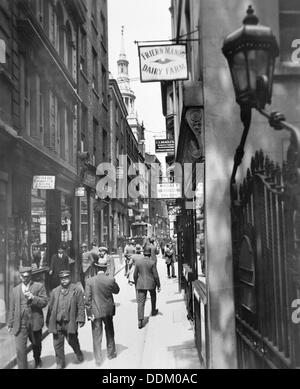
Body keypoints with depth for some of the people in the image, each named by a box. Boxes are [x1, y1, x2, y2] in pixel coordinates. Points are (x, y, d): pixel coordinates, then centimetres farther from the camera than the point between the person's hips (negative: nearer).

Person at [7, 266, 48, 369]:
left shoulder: (39, 286, 1)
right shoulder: (15, 289, 9)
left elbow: (44, 302, -7)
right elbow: (12, 308, 11)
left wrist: (32, 297, -20)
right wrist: (10, 324, 9)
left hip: (35, 322, -1)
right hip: (20, 324, 1)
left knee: (36, 344, 18)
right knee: (20, 349, -8)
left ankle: (37, 360, 46)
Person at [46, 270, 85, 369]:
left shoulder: (77, 290, 0)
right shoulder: (54, 291, 11)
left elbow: (81, 306, -3)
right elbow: (50, 307, 11)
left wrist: (81, 319, -9)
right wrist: (48, 321, 8)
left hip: (70, 322, -3)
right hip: (57, 322, 3)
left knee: (72, 341, 8)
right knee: (57, 344, 7)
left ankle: (78, 353, 38)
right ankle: (60, 363, 23)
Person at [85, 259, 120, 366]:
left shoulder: (89, 281, -13)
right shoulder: (111, 280, -13)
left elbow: (88, 299, -12)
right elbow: (116, 290, 5)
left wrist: (89, 313, -6)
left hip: (96, 312, -1)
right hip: (108, 310, 1)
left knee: (97, 336, 8)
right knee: (109, 332, 22)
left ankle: (98, 360, 14)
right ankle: (111, 353, 36)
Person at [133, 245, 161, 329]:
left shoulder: (138, 261, -4)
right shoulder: (152, 262, -12)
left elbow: (135, 275, 2)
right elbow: (155, 275, -9)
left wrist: (136, 284, 17)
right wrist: (158, 285, 2)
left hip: (141, 284, 1)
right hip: (151, 283, -1)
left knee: (141, 302, 0)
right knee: (153, 297, 27)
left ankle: (140, 320, -10)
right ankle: (153, 311, 47)